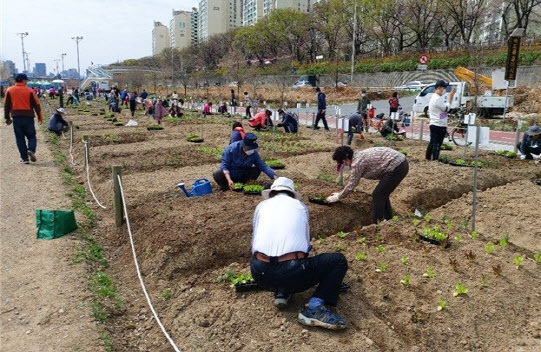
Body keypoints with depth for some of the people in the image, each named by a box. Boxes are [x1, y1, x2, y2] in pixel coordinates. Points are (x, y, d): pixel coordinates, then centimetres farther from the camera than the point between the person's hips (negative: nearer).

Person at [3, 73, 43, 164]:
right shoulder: (29, 91, -2)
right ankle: (31, 150, -21)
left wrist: (7, 118, 16)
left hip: (16, 117, 2)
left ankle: (24, 158, 3)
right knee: (31, 136, 7)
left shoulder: (9, 90, 6)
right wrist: (40, 117, 9)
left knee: (20, 138, 6)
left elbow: (6, 105, 8)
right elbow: (36, 105, 0)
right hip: (28, 116, -2)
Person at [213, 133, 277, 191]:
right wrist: (229, 180, -37)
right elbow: (224, 165, -23)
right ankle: (227, 187, -5)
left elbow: (263, 165, -13)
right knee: (217, 174, -33)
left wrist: (274, 176, -26)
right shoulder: (231, 149, -23)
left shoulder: (254, 153, -13)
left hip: (242, 177, 4)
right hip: (230, 175, -4)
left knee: (257, 170, -17)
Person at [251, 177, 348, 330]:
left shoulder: (262, 205, 19)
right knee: (339, 260, 16)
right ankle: (314, 308, -2)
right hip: (292, 275, -3)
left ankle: (280, 292, 13)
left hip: (260, 275, 4)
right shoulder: (300, 206, 19)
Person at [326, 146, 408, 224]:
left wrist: (338, 197, 3)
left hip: (397, 168, -10)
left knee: (377, 195, -3)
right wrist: (340, 194, 26)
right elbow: (353, 181, 24)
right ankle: (388, 219, 32)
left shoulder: (357, 163, -16)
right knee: (382, 194, 20)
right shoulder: (359, 156, 14)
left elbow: (351, 185, -9)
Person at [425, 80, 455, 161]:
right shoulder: (438, 99, -19)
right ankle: (435, 160, -3)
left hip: (434, 124, 11)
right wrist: (450, 97, -7)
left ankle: (428, 157, 25)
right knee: (437, 144, -6)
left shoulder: (434, 97, 15)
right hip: (439, 126, -11)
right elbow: (446, 108, -13)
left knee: (432, 142, 17)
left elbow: (445, 105, 19)